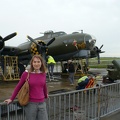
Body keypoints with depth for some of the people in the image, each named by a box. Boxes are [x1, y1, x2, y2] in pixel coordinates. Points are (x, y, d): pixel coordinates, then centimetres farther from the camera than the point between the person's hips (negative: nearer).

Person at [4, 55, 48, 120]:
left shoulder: (43, 74, 1)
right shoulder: (26, 73, -8)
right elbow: (18, 87, 3)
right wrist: (11, 99, 5)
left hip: (42, 103, 3)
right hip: (30, 104, -3)